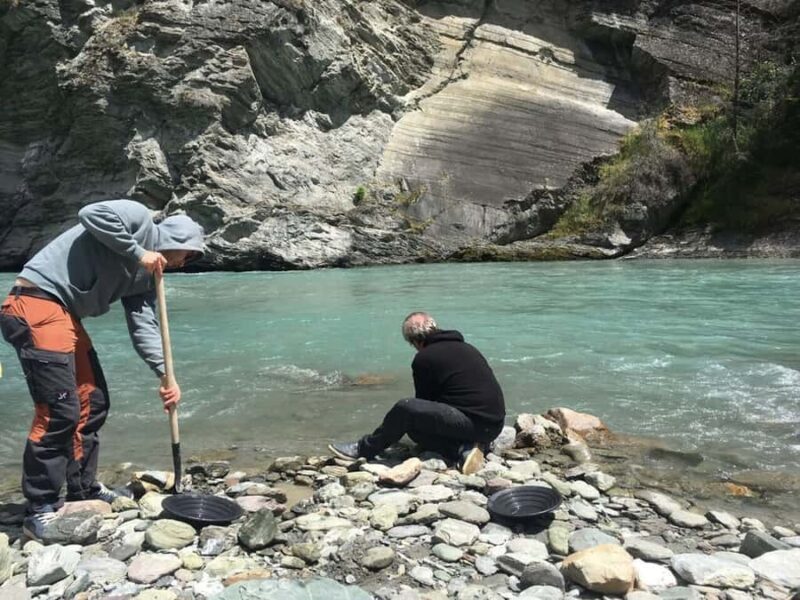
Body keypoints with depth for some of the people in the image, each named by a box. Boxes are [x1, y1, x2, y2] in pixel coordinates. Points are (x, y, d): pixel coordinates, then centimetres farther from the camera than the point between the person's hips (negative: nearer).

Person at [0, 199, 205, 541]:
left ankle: (83, 492, 26)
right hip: (36, 306, -10)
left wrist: (165, 374, -3)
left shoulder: (146, 276, 16)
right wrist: (138, 253, -16)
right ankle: (40, 511, 1)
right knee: (59, 410, -11)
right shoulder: (139, 219, -4)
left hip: (64, 314, 10)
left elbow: (144, 325, 8)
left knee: (93, 403, 13)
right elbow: (92, 214, -22)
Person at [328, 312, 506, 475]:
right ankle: (464, 448, 1)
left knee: (405, 409, -12)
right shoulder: (467, 348, 19)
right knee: (417, 426, 19)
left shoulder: (424, 358, -5)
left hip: (473, 423, -8)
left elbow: (424, 400, 6)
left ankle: (364, 449, 2)